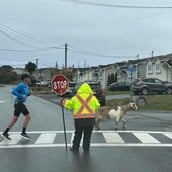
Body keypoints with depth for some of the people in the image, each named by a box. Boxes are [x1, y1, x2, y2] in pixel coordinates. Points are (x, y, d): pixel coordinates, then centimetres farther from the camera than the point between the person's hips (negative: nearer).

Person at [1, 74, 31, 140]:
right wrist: (21, 96, -23)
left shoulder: (26, 86, 15)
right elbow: (13, 91, -22)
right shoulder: (21, 85, -15)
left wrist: (28, 93, 6)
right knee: (28, 116, -8)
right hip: (19, 103, -10)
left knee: (14, 119, 10)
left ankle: (5, 133, 12)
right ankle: (23, 132, 0)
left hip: (20, 103, 10)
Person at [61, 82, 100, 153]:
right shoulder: (93, 97, 3)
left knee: (78, 134, 14)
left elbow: (69, 105, 8)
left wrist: (64, 101, 26)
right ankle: (86, 149, 17)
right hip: (90, 119, 0)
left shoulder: (76, 97, 2)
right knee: (87, 135, 10)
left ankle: (75, 148, 23)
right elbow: (97, 106, 7)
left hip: (79, 119, 0)